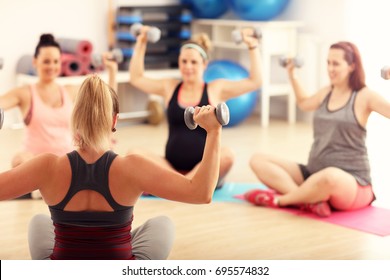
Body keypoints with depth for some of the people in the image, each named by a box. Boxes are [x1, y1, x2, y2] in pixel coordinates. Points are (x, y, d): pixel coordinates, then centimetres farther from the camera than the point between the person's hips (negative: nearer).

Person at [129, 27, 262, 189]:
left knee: (226, 155, -37)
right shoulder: (170, 87, 13)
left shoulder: (216, 89, 5)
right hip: (172, 167, 2)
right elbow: (136, 78, 19)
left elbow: (255, 81, 2)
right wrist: (141, 44, 16)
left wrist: (252, 46, -2)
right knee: (134, 155, -24)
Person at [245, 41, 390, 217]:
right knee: (258, 160, -9)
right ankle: (311, 201, -29)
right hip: (313, 173, 7)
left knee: (331, 177, -46)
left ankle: (279, 200, -19)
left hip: (351, 182, -7)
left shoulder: (364, 96, -7)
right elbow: (304, 103, 36)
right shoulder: (326, 92, 13)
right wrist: (292, 75, 33)